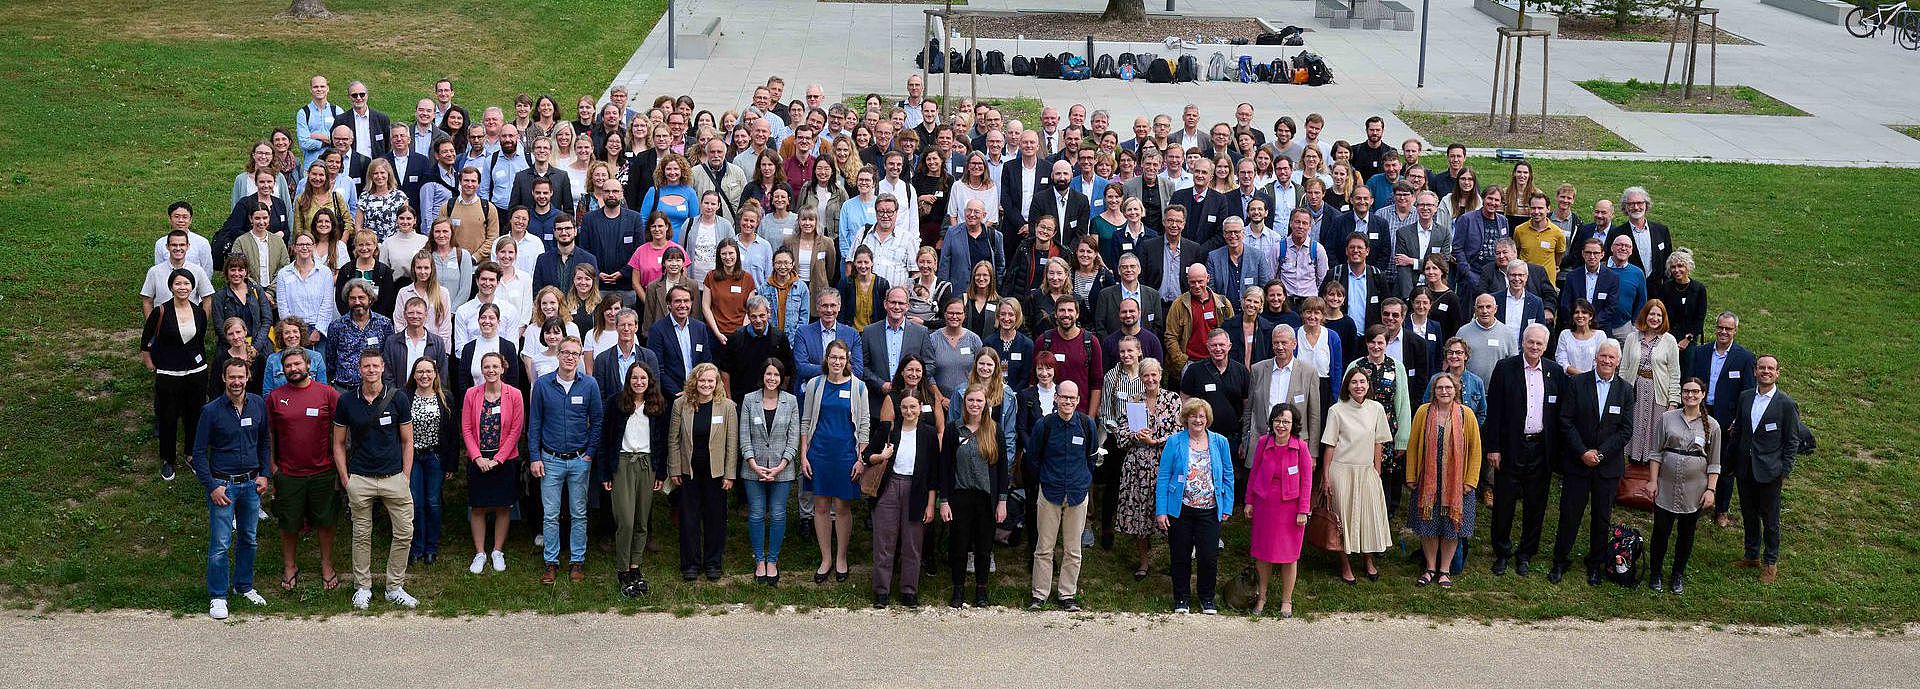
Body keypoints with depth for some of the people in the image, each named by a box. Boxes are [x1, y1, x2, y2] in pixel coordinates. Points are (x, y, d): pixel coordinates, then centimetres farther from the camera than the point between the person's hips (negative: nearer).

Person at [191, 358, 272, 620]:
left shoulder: (258, 405, 1)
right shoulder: (212, 410, -10)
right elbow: (199, 453, -6)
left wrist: (265, 473, 4)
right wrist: (212, 486, -12)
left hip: (251, 483, 4)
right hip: (223, 484, -4)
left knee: (248, 539, 14)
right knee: (220, 544, -4)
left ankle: (244, 585, 31)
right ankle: (218, 596, 6)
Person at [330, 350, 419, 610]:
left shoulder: (398, 398, 0)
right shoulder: (347, 402, 2)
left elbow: (407, 441, 5)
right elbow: (339, 444, 9)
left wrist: (405, 478, -1)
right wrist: (345, 479, 1)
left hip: (394, 477, 0)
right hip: (360, 479, 0)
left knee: (404, 534, -1)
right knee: (362, 536, 7)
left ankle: (395, 587, 12)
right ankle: (363, 587, 20)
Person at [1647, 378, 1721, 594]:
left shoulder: (1711, 425, -1)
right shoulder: (1667, 418, -1)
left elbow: (1714, 463, 3)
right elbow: (1657, 452, 2)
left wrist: (1711, 489, -3)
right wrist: (1653, 481, -3)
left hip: (1694, 491, 0)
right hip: (1666, 487, 0)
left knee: (1686, 533, 12)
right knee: (1661, 530, 5)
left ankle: (1678, 575, 28)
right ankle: (1655, 574, 23)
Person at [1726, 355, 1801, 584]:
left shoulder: (1786, 404, -8)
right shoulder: (1745, 398, 5)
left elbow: (1792, 441, -4)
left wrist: (1784, 471, -8)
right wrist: (1732, 461, 10)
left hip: (1769, 471, -4)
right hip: (1744, 468, 4)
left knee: (1770, 518, 5)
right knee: (1748, 515, 16)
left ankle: (1771, 562, 18)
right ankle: (1752, 555, 31)